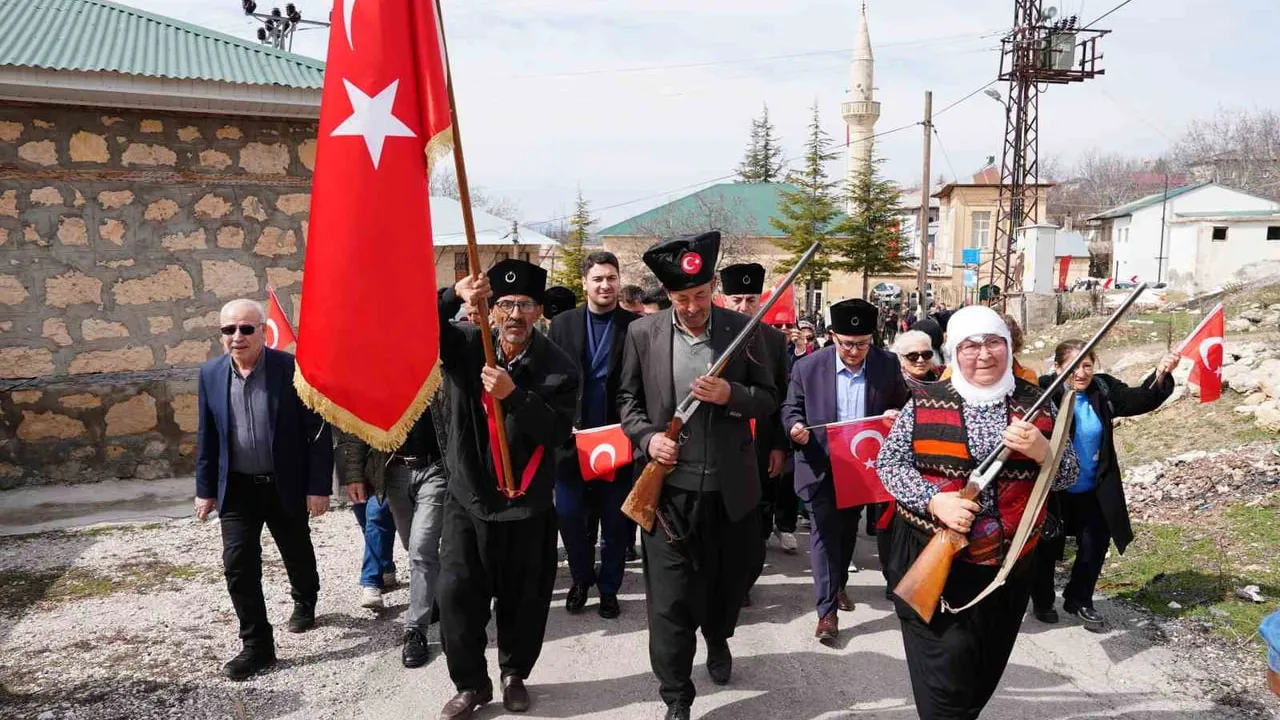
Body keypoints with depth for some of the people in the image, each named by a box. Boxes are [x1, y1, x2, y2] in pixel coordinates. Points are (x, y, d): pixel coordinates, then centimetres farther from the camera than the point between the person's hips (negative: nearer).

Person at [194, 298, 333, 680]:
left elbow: (318, 430, -12)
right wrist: (205, 489, 6)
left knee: (297, 554, 18)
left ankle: (305, 601, 49)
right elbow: (207, 436, 6)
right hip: (237, 488, 2)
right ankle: (257, 645, 9)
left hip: (286, 485, -2)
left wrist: (318, 487, -13)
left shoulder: (292, 369, -15)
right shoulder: (211, 374, -2)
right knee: (238, 565, -4)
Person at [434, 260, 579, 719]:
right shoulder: (467, 346, -4)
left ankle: (514, 674, 35)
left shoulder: (559, 367, -8)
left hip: (528, 504, -1)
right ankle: (470, 682, 24)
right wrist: (453, 296, -33)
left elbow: (558, 432, -15)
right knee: (456, 594, 4)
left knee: (523, 599, 11)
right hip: (468, 496, 1)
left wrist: (513, 395, -29)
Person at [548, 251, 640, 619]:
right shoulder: (563, 324, 4)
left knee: (616, 520, 8)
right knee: (569, 516, 7)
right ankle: (581, 578, 30)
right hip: (572, 437, 1)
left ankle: (609, 588, 26)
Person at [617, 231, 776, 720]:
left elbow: (767, 399, 1)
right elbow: (627, 399, 5)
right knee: (669, 598, 3)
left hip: (730, 485, 1)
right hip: (668, 485, -1)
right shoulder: (642, 333, -2)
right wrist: (647, 437, -13)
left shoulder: (744, 330, -3)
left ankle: (717, 638, 53)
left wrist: (730, 394, -19)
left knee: (729, 577, 20)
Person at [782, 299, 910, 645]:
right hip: (822, 466, -3)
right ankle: (827, 610, 2)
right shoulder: (807, 367, -11)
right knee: (825, 533, -4)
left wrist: (896, 415, -17)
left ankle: (839, 585, 43)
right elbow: (790, 408, -2)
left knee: (848, 531, 20)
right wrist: (795, 426, -24)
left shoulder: (888, 364, -6)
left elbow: (905, 407, 6)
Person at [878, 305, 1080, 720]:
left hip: (1009, 562, 3)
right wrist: (934, 501, -20)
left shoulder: (1036, 405, 2)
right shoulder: (925, 402, -4)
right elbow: (889, 462, -4)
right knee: (944, 675, -5)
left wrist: (1041, 451, -17)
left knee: (984, 672, 19)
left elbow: (1069, 477, 5)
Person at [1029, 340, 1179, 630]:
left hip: (1092, 491, 5)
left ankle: (1079, 600, 39)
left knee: (1095, 546, 16)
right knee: (1047, 548, 14)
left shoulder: (1103, 388, -5)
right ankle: (1042, 601, 38)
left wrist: (1160, 376, -31)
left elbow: (1138, 400, -13)